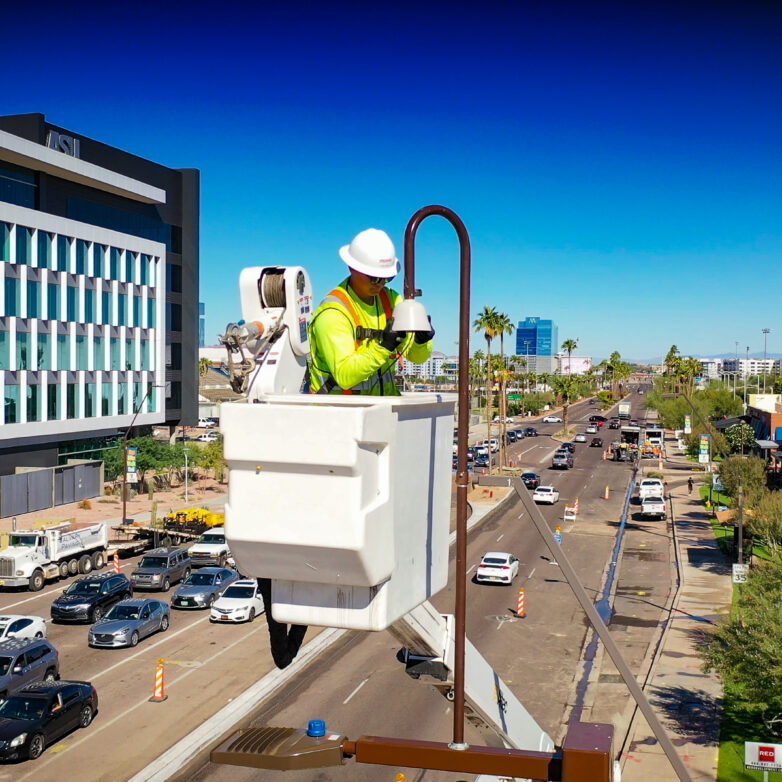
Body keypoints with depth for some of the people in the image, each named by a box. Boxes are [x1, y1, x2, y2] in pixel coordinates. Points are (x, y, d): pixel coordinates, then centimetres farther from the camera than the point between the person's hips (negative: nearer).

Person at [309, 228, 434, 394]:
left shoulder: (391, 299, 7)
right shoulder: (332, 313, -14)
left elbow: (417, 357, 9)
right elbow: (344, 376, -22)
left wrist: (422, 340, -11)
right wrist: (383, 347, -30)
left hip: (383, 399, 4)